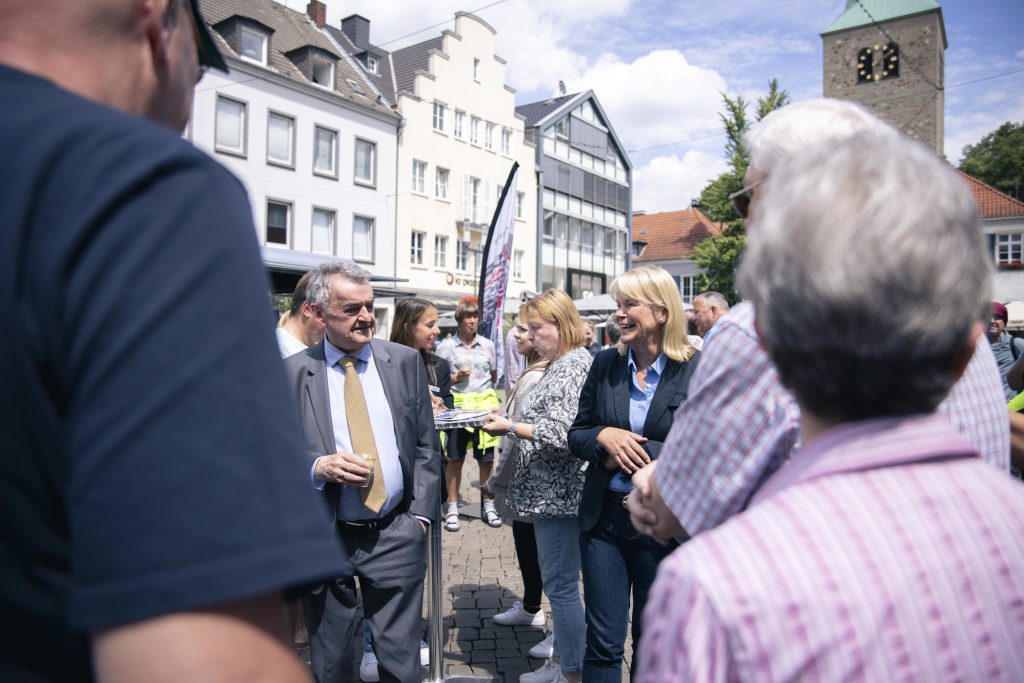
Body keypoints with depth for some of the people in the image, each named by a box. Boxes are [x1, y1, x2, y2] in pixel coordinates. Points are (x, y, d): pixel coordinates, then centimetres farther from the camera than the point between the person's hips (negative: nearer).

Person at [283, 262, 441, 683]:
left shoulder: (405, 361, 2)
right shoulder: (291, 373, -4)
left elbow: (426, 446, 5)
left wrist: (421, 513, 0)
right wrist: (317, 466, -19)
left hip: (396, 535, 1)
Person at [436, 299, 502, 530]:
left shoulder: (488, 345, 8)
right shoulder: (446, 346, 1)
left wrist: (484, 391, 10)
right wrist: (456, 378, -12)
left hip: (484, 405, 2)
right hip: (456, 406, -2)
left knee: (486, 458, 6)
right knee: (454, 458, 2)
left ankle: (488, 505, 20)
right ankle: (452, 509, 14)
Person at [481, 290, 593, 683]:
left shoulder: (574, 365, -16)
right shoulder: (559, 364, 14)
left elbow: (562, 433, -23)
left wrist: (510, 427, -18)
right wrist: (510, 421, 6)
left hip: (559, 494, -10)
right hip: (550, 492, 10)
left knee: (561, 585, 1)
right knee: (557, 581, 19)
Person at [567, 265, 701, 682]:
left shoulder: (698, 370, -10)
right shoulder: (605, 364, 2)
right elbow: (576, 434, 8)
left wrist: (629, 454, -17)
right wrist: (604, 436, -14)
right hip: (604, 518, 3)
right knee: (603, 642, 11)